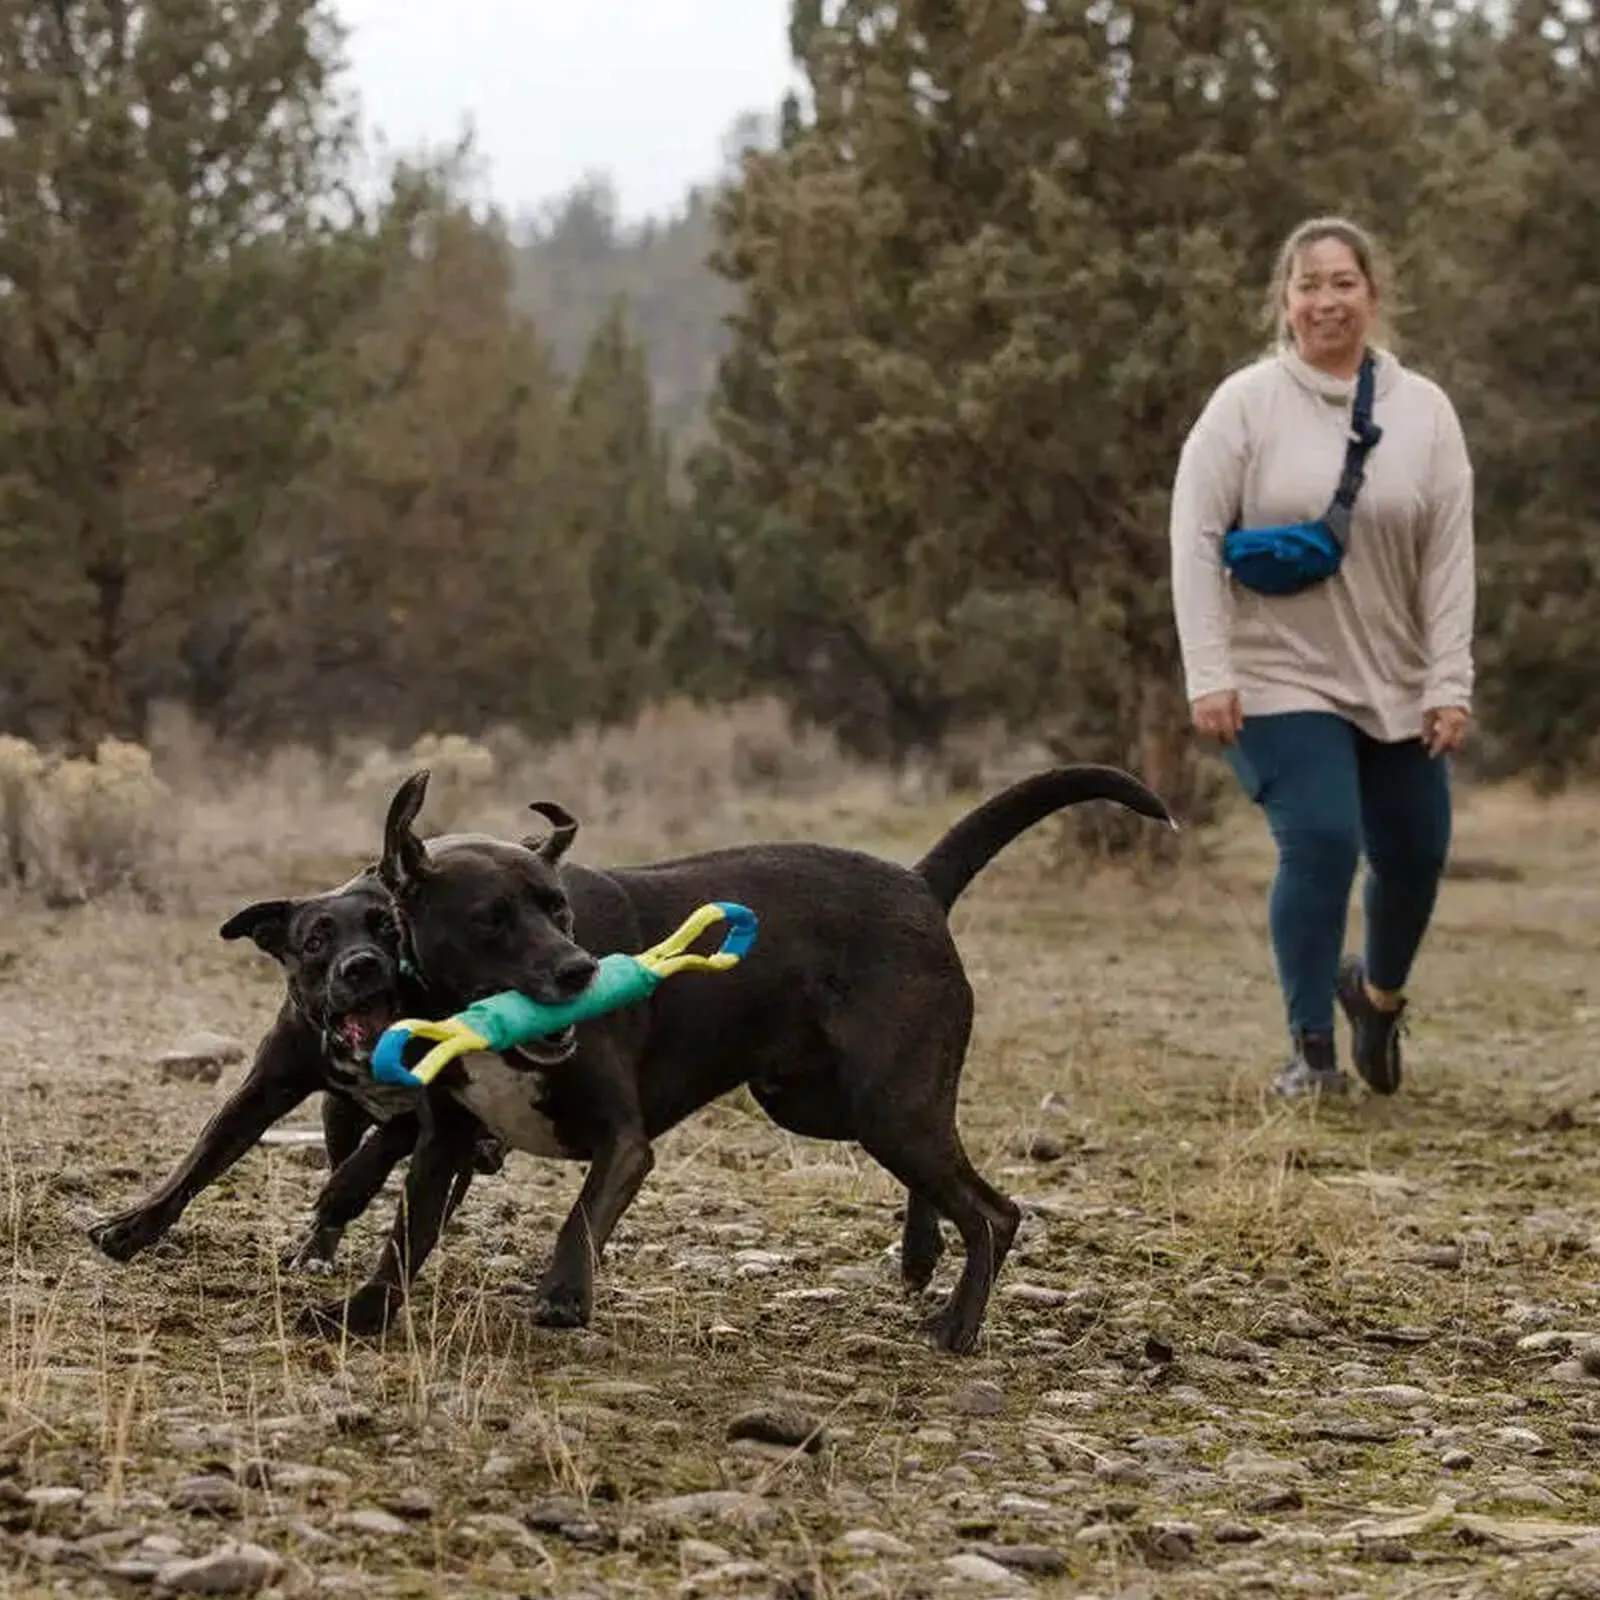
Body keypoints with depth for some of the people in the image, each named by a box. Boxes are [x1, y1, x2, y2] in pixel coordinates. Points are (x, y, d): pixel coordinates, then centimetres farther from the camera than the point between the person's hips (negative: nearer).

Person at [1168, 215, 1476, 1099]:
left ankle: (1377, 989, 41)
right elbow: (1196, 538, -8)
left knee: (1414, 855, 10)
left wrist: (1450, 682, -5)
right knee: (1321, 844, -16)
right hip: (1280, 681, -3)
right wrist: (1209, 674, -14)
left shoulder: (1423, 410, 0)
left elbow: (1448, 555, 0)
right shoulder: (1244, 403, -6)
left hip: (1395, 685, 3)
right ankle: (1311, 1051, -3)